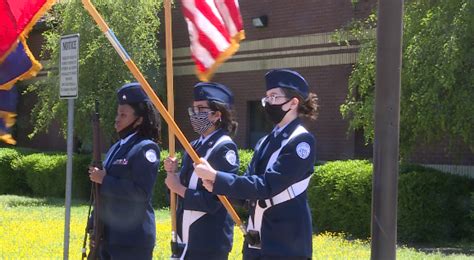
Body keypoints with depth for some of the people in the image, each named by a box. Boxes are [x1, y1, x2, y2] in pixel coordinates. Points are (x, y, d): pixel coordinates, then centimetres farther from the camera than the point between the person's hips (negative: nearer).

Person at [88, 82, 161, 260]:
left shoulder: (146, 148, -11)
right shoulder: (116, 148, 15)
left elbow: (141, 192, -21)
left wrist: (104, 180, -16)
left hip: (132, 240, -9)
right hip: (108, 235, 9)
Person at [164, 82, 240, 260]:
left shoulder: (224, 148, -15)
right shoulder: (194, 146, 11)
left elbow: (214, 200, -21)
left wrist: (179, 188, -13)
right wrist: (173, 173, -3)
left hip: (210, 242, -8)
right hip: (188, 237, 8)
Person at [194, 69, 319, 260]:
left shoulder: (301, 141, -12)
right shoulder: (265, 142, 13)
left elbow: (267, 186, -19)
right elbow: (250, 184, 10)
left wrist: (215, 176, -19)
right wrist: (216, 184, -10)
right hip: (255, 241, 8)